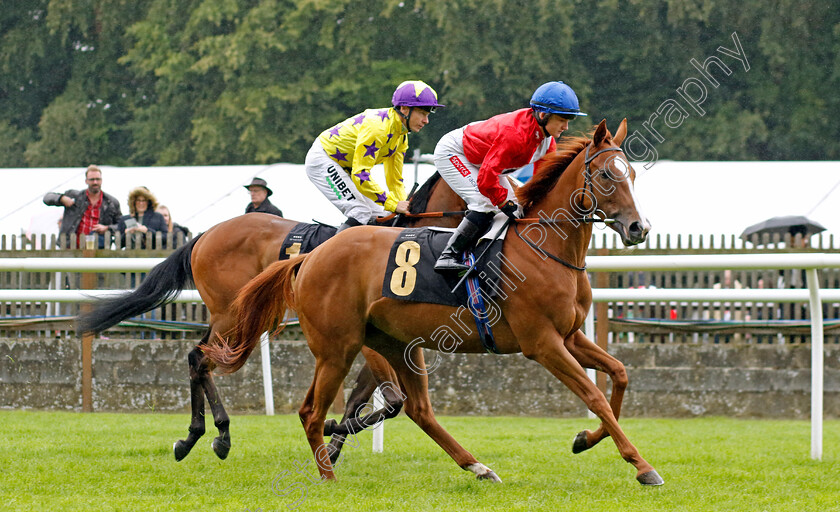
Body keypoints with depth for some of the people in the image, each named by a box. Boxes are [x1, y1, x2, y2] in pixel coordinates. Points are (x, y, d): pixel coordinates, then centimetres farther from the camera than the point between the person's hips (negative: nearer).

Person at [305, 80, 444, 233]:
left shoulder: (402, 136, -1)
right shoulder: (377, 127, -31)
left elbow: (395, 181, 5)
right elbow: (360, 175, -35)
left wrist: (404, 208, -11)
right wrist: (393, 204, -34)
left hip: (345, 168, 10)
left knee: (381, 217, 4)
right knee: (361, 213, -24)